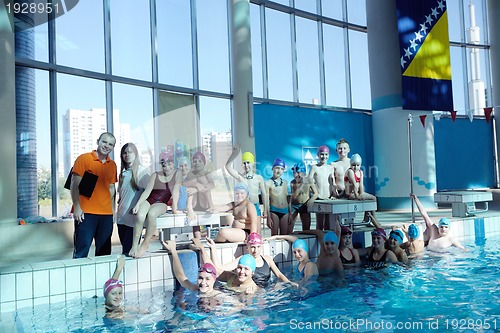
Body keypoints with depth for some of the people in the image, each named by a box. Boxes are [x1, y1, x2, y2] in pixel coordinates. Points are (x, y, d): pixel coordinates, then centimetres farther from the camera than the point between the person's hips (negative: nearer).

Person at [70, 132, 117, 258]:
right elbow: (74, 185, -5)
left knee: (104, 252, 9)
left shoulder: (112, 165, 13)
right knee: (81, 250, -5)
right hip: (86, 213, -5)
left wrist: (113, 210, 12)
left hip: (106, 214, 5)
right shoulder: (84, 159, -1)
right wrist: (77, 207, -13)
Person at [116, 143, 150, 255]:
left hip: (134, 218, -6)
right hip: (122, 217, 6)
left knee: (127, 251, -8)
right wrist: (119, 208, 11)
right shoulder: (123, 173, 14)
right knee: (124, 249, 10)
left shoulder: (141, 171, -4)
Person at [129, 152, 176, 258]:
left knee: (151, 214, -37)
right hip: (148, 200, 2)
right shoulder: (156, 175, 15)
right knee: (140, 215, -32)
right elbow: (147, 191, 4)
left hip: (161, 204, -2)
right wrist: (138, 204, -5)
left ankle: (145, 244, -21)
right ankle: (134, 246, -23)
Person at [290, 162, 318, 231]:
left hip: (304, 205, 1)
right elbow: (294, 196, -25)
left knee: (306, 228, 6)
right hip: (294, 205, -1)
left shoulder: (309, 181, -13)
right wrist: (302, 184, -29)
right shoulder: (292, 183, -15)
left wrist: (310, 201, -30)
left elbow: (316, 193, -11)